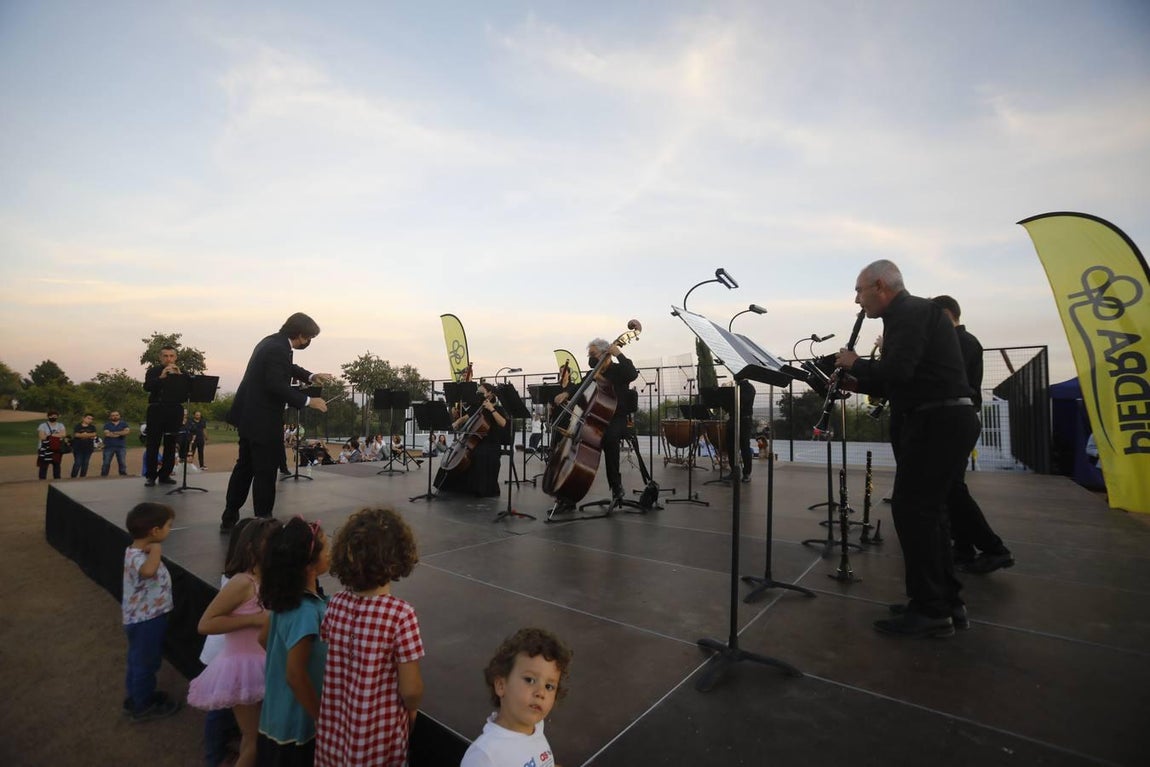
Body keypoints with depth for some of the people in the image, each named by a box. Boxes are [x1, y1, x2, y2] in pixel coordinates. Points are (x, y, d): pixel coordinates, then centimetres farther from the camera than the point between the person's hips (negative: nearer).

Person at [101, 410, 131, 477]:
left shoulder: (124, 423, 10)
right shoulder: (107, 424, 8)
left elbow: (127, 431, -9)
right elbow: (107, 434, -9)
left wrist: (114, 433, -11)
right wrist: (121, 433, -7)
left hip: (121, 446, 0)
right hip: (109, 446, 0)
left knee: (122, 462, -3)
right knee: (106, 463, 0)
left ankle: (123, 475, 0)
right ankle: (103, 476, 4)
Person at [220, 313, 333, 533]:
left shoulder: (273, 342, 9)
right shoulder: (278, 349, -22)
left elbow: (285, 368, 26)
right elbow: (277, 386, -28)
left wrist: (310, 377, 13)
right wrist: (308, 401, -22)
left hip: (251, 415, 11)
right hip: (262, 419, -10)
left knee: (245, 466, 18)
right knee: (265, 472, 0)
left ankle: (229, 519, 28)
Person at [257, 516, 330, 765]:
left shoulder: (286, 598, -6)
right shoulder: (307, 612, -33)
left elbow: (264, 638, 8)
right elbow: (296, 676, -29)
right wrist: (323, 719, -17)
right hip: (298, 727, -8)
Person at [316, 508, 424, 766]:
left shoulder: (335, 604, -11)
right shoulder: (401, 614, -27)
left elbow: (335, 664, 4)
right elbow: (410, 690, -20)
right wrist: (412, 710, 2)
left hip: (334, 727, 4)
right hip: (378, 734, -4)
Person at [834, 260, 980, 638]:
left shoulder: (909, 312, -12)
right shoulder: (912, 312, 19)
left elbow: (898, 371, -25)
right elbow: (905, 380, 21)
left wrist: (855, 363, -8)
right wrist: (858, 383, 12)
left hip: (937, 422, -10)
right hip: (944, 420, 10)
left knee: (911, 509, -6)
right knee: (925, 509, 14)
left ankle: (930, 611, 2)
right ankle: (946, 601, 23)